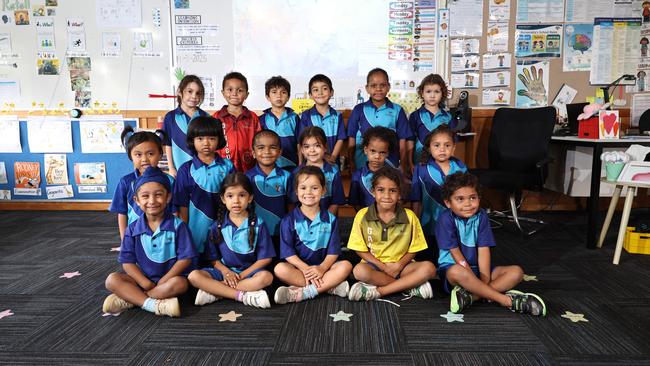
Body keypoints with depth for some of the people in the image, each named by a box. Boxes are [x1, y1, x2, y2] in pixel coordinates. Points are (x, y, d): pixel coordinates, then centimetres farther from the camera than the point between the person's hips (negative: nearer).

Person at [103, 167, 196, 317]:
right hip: (143, 278, 3)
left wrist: (161, 282, -14)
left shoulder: (177, 225, -10)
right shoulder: (133, 229, -1)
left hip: (170, 277, -3)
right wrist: (146, 283, -16)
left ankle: (128, 298, -22)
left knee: (180, 283, -34)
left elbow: (185, 258, -11)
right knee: (112, 280, -18)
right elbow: (127, 262, -2)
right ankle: (153, 304, -29)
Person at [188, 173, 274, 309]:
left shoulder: (258, 224, -2)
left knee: (266, 277, -33)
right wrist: (225, 271, -14)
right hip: (223, 270, 2)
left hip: (249, 271, -1)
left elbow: (265, 258, -3)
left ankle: (215, 292, -24)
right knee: (194, 276, -23)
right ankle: (244, 295, -29)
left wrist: (242, 275, -12)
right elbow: (213, 257, 6)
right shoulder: (218, 226, 3)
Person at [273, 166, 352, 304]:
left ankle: (303, 293, -32)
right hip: (298, 267, -1)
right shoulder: (289, 220, 0)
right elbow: (287, 252, -6)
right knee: (280, 269, -30)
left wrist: (322, 268, -20)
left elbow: (333, 251, -1)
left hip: (323, 266, 1)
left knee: (346, 266, -24)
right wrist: (306, 269, -19)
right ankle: (331, 287, -28)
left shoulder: (330, 219, 5)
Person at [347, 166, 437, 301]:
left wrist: (399, 265, -14)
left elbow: (413, 250, 3)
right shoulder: (362, 216, -7)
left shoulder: (409, 216, -4)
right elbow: (360, 249, -3)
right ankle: (412, 286, -21)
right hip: (374, 264, -1)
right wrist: (383, 267, -13)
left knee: (429, 268, -25)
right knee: (359, 270, -34)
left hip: (401, 265, 1)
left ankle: (377, 291, -25)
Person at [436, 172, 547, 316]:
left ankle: (470, 296, -30)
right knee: (457, 272, -41)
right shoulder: (446, 219, -15)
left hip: (477, 267, 6)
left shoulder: (481, 216, -4)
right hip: (452, 267, -5)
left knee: (516, 272, -13)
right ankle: (507, 300, -28)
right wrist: (474, 278, -21)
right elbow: (456, 253, -17)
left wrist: (485, 282, -19)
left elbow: (483, 251, -10)